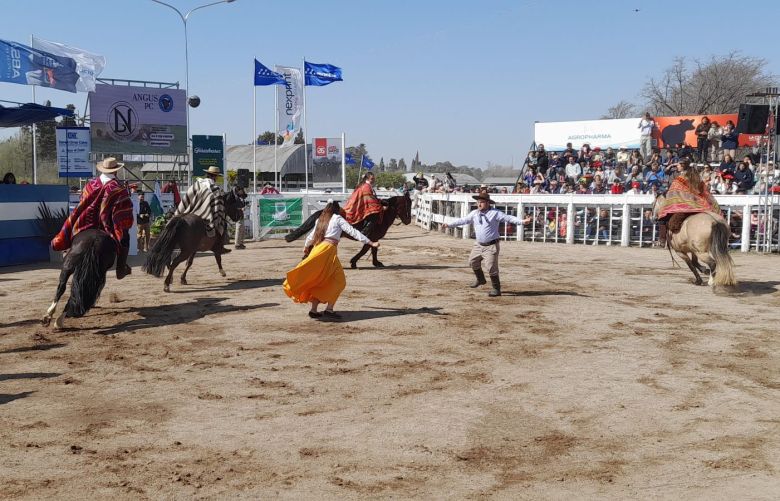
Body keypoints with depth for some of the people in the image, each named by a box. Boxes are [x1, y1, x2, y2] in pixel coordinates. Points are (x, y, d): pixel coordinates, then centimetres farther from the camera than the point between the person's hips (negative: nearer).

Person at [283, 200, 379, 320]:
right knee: (339, 281, -1)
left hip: (317, 249, 7)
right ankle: (329, 309, -11)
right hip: (328, 249, -7)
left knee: (320, 282, 14)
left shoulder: (321, 220, 23)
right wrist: (371, 243, -1)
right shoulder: (337, 218, 5)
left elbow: (310, 236, 31)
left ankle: (314, 310, 9)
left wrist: (306, 248, 51)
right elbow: (353, 232, -1)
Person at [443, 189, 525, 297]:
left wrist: (522, 221, -29)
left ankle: (496, 289, 1)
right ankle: (481, 279, 42)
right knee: (472, 261, 19)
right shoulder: (474, 213, 6)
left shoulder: (495, 213, -11)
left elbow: (509, 218, -16)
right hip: (479, 245, 7)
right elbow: (463, 220, 13)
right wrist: (449, 225, 13)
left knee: (491, 267, -11)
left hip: (491, 246, -7)